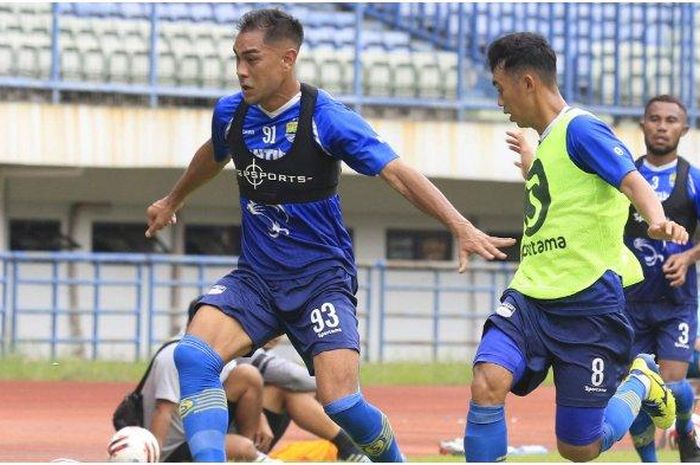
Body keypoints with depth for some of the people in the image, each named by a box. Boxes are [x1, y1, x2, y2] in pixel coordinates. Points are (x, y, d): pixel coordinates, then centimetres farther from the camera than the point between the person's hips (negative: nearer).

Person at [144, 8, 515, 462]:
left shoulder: (327, 118, -15)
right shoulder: (231, 113, 0)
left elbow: (398, 174, -19)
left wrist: (463, 229, -31)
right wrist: (173, 201, 43)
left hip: (322, 278, -4)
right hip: (255, 276, 4)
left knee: (339, 399, -18)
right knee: (193, 356, -22)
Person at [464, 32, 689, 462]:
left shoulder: (579, 128, -10)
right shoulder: (547, 141, 15)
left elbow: (631, 180, -26)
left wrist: (657, 219, -47)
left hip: (589, 306, -7)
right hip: (530, 298, 7)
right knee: (488, 383, -21)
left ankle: (639, 383, 27)